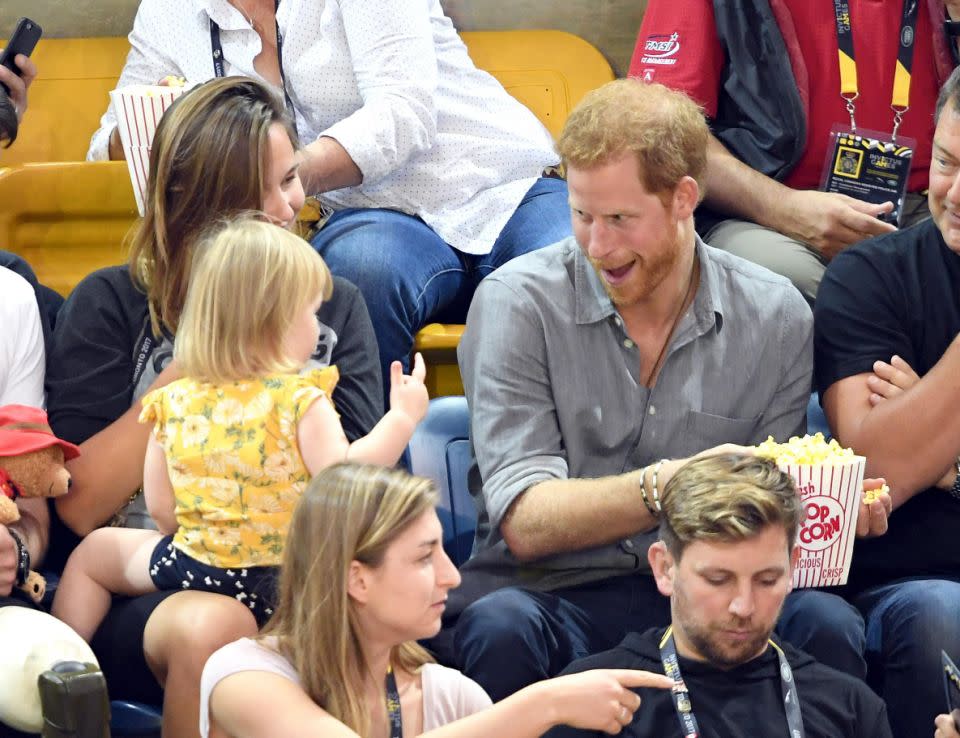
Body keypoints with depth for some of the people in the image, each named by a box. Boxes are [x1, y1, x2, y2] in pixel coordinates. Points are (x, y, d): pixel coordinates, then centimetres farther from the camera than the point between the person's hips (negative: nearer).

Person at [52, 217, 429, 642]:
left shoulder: (174, 401, -1)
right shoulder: (300, 400, -14)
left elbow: (158, 506, 3)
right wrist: (403, 418, -13)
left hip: (196, 568, 3)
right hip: (289, 579, -3)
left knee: (94, 552, 26)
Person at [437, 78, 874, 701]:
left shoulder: (775, 316, 5)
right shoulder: (517, 305, -4)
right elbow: (525, 523, -12)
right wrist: (671, 486, -28)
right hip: (553, 593, -2)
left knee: (822, 623, -30)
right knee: (501, 627, -37)